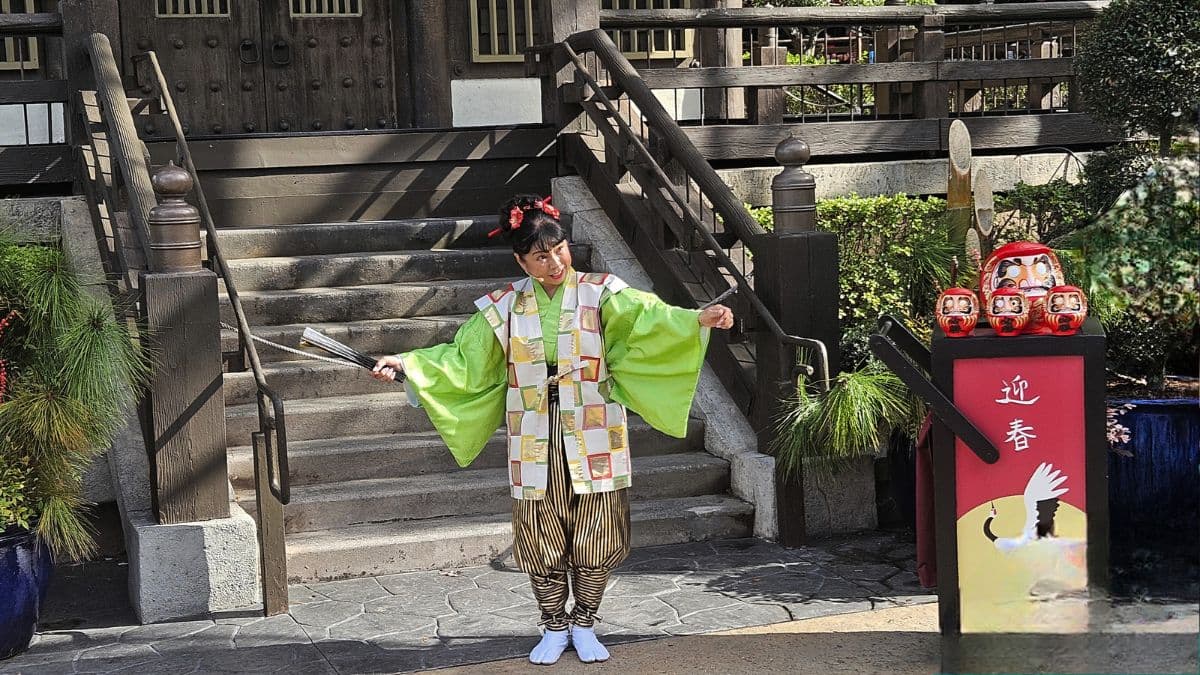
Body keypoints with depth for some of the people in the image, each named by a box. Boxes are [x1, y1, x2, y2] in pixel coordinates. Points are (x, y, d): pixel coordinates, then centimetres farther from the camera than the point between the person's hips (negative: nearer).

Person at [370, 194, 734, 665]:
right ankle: (554, 627, 23)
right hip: (536, 443, 1)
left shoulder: (600, 294, -4)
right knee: (541, 536, 6)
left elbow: (649, 318, -18)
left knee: (594, 535, 4)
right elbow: (463, 360, 7)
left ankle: (584, 625, 22)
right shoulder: (504, 309, 3)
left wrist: (699, 318, -36)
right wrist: (407, 363, -2)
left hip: (592, 438, -1)